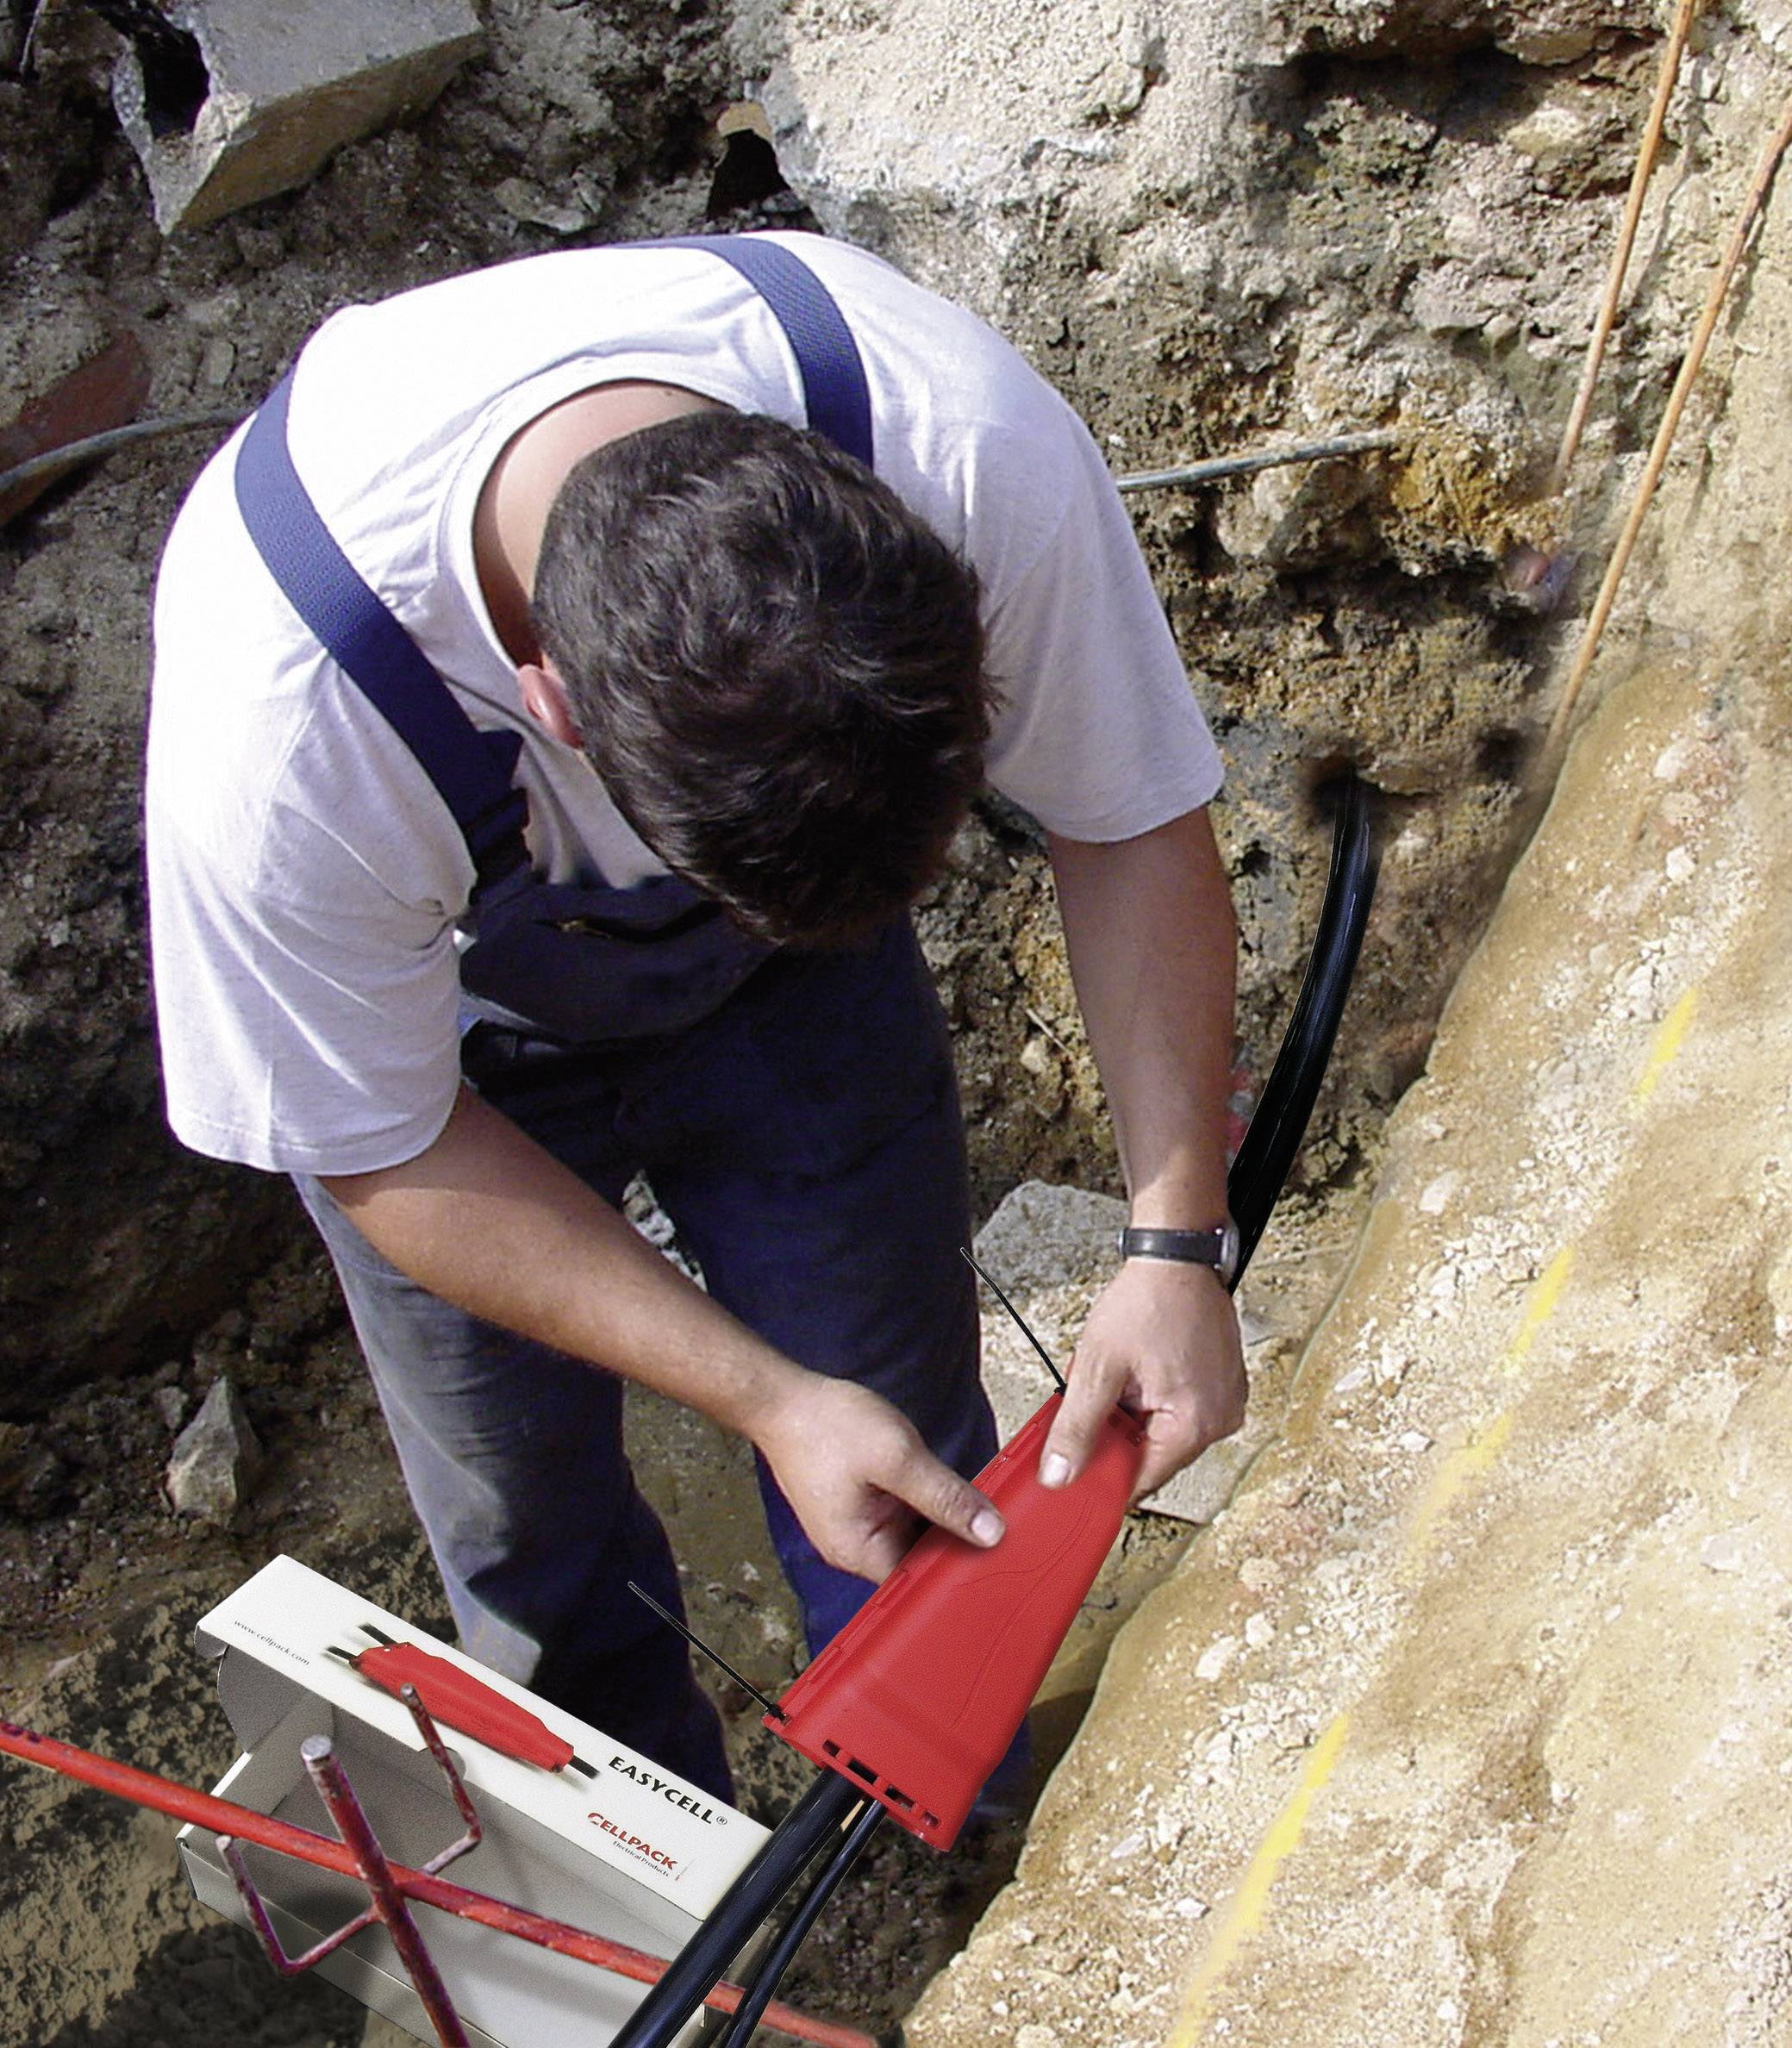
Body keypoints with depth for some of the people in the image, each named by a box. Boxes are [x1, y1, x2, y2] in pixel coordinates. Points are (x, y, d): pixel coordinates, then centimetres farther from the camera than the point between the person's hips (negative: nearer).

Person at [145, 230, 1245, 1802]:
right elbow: (388, 1155, -24)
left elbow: (1131, 819, -19)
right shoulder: (279, 726, -42)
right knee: (530, 1528, 13)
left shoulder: (980, 451, -37)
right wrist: (768, 1403, -27)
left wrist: (1177, 1240, -28)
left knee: (917, 1448, 12)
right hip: (451, 1005, -1)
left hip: (799, 1002, 2)